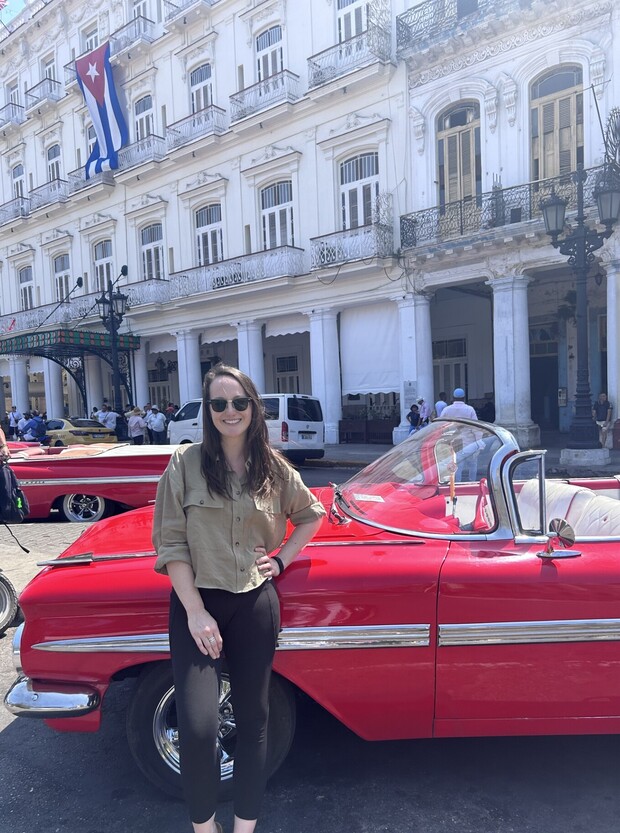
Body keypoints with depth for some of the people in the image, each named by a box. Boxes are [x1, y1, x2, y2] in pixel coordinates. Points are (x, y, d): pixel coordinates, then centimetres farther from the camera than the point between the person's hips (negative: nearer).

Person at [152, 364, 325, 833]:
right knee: (198, 728, -8)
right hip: (197, 603, -2)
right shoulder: (186, 465, -7)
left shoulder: (274, 469, 0)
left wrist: (283, 559, 3)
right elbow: (170, 544, -8)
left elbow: (311, 515, 16)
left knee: (253, 719, 13)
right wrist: (196, 612, -13)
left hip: (256, 604, 3)